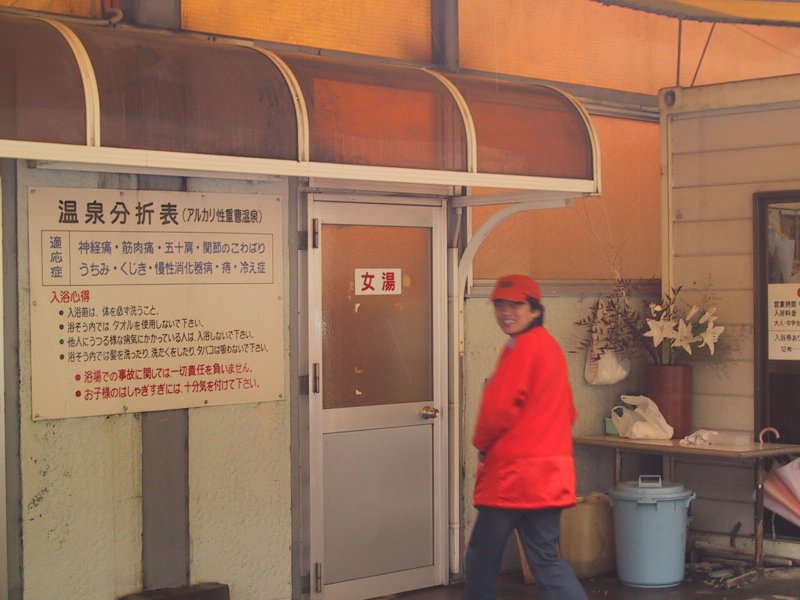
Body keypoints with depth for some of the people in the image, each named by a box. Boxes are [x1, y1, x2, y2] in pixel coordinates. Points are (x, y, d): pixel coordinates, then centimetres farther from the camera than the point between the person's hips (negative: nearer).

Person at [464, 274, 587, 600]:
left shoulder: (524, 347, -13)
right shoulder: (550, 345, 16)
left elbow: (499, 408, -17)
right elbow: (567, 412, 21)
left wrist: (482, 445, 0)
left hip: (514, 472, -9)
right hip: (548, 473, 9)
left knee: (482, 559, 5)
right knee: (545, 559, 8)